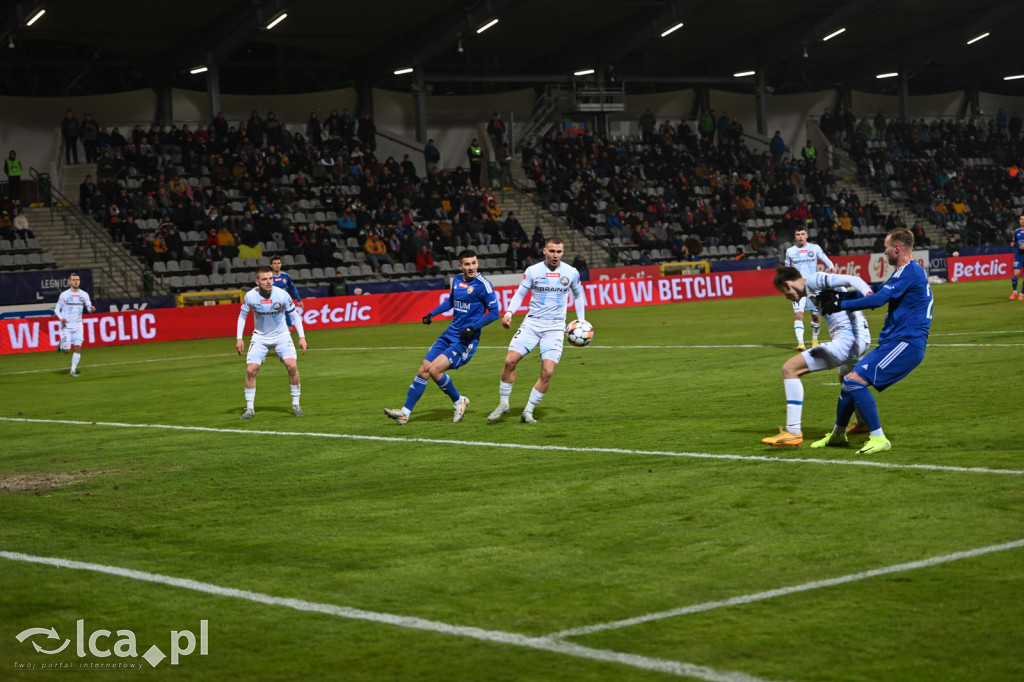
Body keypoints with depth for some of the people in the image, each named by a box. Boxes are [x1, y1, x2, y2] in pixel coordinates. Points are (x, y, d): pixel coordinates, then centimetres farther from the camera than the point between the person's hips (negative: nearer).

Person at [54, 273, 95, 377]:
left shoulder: (84, 295, 4)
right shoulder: (64, 295, -4)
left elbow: (89, 307, 7)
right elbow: (57, 309, 1)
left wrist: (92, 308, -18)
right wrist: (61, 318, -19)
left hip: (78, 325, 2)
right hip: (66, 325, -2)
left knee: (78, 347, -10)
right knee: (66, 351, -5)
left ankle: (73, 371, 1)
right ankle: (61, 345, 32)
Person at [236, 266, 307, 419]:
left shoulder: (282, 295, -18)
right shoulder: (250, 296, -16)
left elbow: (294, 315, -4)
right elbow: (242, 316, 1)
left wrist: (302, 336, -9)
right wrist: (239, 338, -7)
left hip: (281, 336, -1)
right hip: (260, 336, 1)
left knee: (292, 366, -17)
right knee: (251, 370, -12)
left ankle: (295, 405, 0)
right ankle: (250, 408, 3)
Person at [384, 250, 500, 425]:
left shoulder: (482, 284, -12)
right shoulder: (457, 280, 9)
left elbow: (494, 312, -11)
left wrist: (473, 327, -20)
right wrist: (432, 314, 18)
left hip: (466, 340, -7)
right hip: (449, 335, 7)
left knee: (434, 370, -20)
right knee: (423, 370, 0)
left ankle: (458, 401, 4)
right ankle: (405, 413, 5)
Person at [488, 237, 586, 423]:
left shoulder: (571, 273, 2)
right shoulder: (532, 271, -1)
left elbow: (578, 295, 18)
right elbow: (520, 294, 5)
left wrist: (581, 321, 12)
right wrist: (509, 313, -11)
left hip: (555, 327, 0)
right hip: (532, 322, 0)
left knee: (548, 371, -13)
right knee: (510, 360, -14)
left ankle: (528, 411, 2)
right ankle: (503, 403, 4)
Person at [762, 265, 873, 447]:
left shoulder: (814, 280, -5)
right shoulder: (812, 290, 23)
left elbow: (851, 280, -16)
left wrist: (868, 293, -34)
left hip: (846, 341, -11)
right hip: (861, 340, 11)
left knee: (789, 369, -13)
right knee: (845, 376, 42)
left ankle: (793, 432, -16)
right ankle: (862, 423, 60)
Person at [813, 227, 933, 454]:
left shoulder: (910, 271, -14)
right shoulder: (907, 272, 20)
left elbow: (878, 299, -22)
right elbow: (874, 291, 24)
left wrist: (841, 305, -14)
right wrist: (838, 295, 16)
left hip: (905, 344, -11)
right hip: (894, 342, 11)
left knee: (855, 380, -20)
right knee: (850, 380, 16)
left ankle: (878, 438, -19)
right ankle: (838, 434, 33)